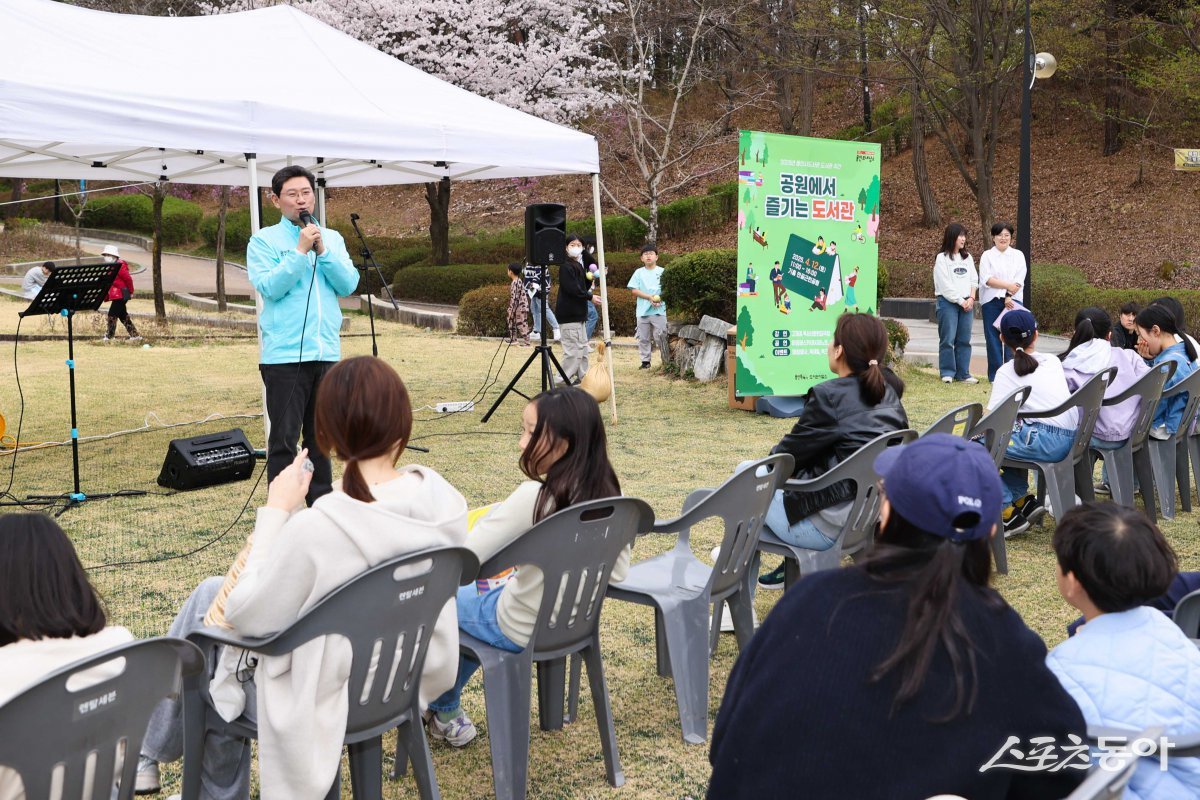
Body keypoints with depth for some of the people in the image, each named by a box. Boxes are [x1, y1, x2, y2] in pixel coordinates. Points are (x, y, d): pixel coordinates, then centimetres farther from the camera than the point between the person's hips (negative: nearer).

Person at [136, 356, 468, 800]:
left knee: (210, 598, 18)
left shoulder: (318, 527, -34)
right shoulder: (445, 501, -15)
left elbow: (246, 616, -18)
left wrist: (275, 512, -14)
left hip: (325, 699, -6)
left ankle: (147, 755, 40)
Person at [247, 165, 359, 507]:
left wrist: (322, 251, -9)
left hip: (327, 353, 4)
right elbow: (269, 287, -13)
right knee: (283, 439, -2)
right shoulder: (264, 241, 0)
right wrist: (301, 251, -15)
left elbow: (349, 285, 1)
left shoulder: (332, 238, 12)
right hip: (284, 355, -4)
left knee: (320, 437, 13)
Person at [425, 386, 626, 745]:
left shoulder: (534, 497, -29)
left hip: (520, 632, -7)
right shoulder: (608, 494, -9)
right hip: (575, 624, 7)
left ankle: (444, 712, 37)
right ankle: (445, 712, 44)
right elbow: (618, 571, 3)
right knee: (481, 593, 32)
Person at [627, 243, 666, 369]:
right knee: (644, 338, 6)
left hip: (659, 310, -2)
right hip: (643, 310, 2)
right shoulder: (638, 273, 7)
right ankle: (645, 360, 14)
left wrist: (660, 298, -17)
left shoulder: (662, 272, 4)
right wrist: (649, 297, -13)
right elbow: (634, 291, -1)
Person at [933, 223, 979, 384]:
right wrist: (960, 301, -10)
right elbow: (945, 285, -8)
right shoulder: (942, 258, -1)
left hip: (967, 303, 5)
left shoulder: (968, 257, 16)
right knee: (948, 339, -5)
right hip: (948, 302, -5)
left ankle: (963, 373, 7)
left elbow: (974, 280, 11)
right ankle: (947, 373, 1)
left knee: (964, 340, 4)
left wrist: (971, 298, -4)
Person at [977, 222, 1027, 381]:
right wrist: (1008, 285, -14)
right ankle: (995, 374, 4)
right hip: (991, 302, -1)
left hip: (1013, 301, 1)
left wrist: (1009, 296, -12)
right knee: (993, 338, -1)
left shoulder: (1018, 255, 10)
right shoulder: (987, 256, 7)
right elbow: (987, 279, -7)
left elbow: (1019, 280, 0)